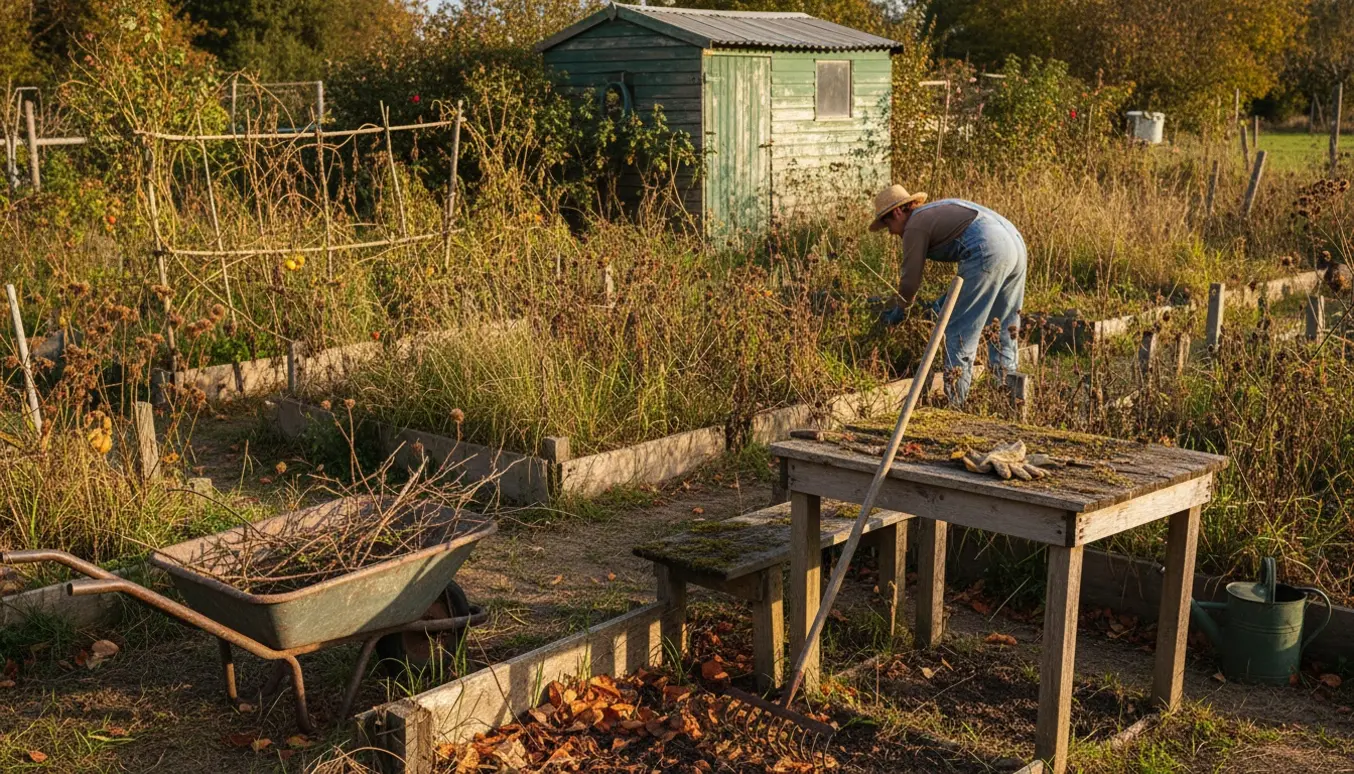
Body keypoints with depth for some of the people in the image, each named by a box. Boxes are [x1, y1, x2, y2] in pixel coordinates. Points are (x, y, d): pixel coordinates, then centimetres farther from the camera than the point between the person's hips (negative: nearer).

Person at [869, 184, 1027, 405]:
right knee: (1005, 330, 17)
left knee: (960, 331, -2)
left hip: (988, 252, -9)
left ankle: (954, 402, -3)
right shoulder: (940, 209, 31)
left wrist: (898, 313, 24)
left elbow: (911, 280, 7)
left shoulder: (915, 226, 5)